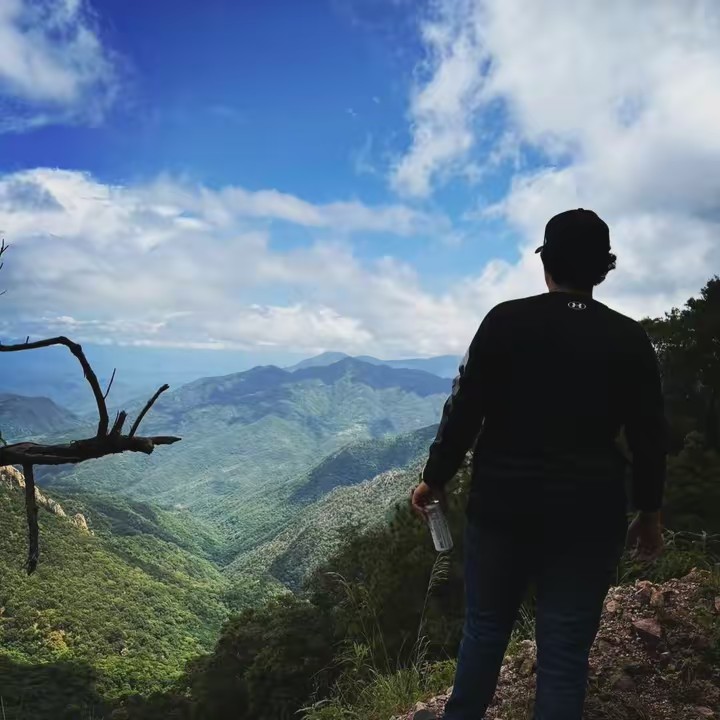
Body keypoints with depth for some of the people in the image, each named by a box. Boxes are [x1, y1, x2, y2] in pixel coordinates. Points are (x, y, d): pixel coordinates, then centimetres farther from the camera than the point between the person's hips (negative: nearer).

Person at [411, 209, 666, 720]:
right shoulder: (629, 338, -2)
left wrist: (435, 478, 6)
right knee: (565, 651, 10)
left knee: (485, 629, 18)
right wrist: (650, 512, 14)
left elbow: (465, 408, -6)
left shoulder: (506, 320, -6)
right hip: (588, 513, 0)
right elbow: (649, 434, 2)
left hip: (503, 503, 0)